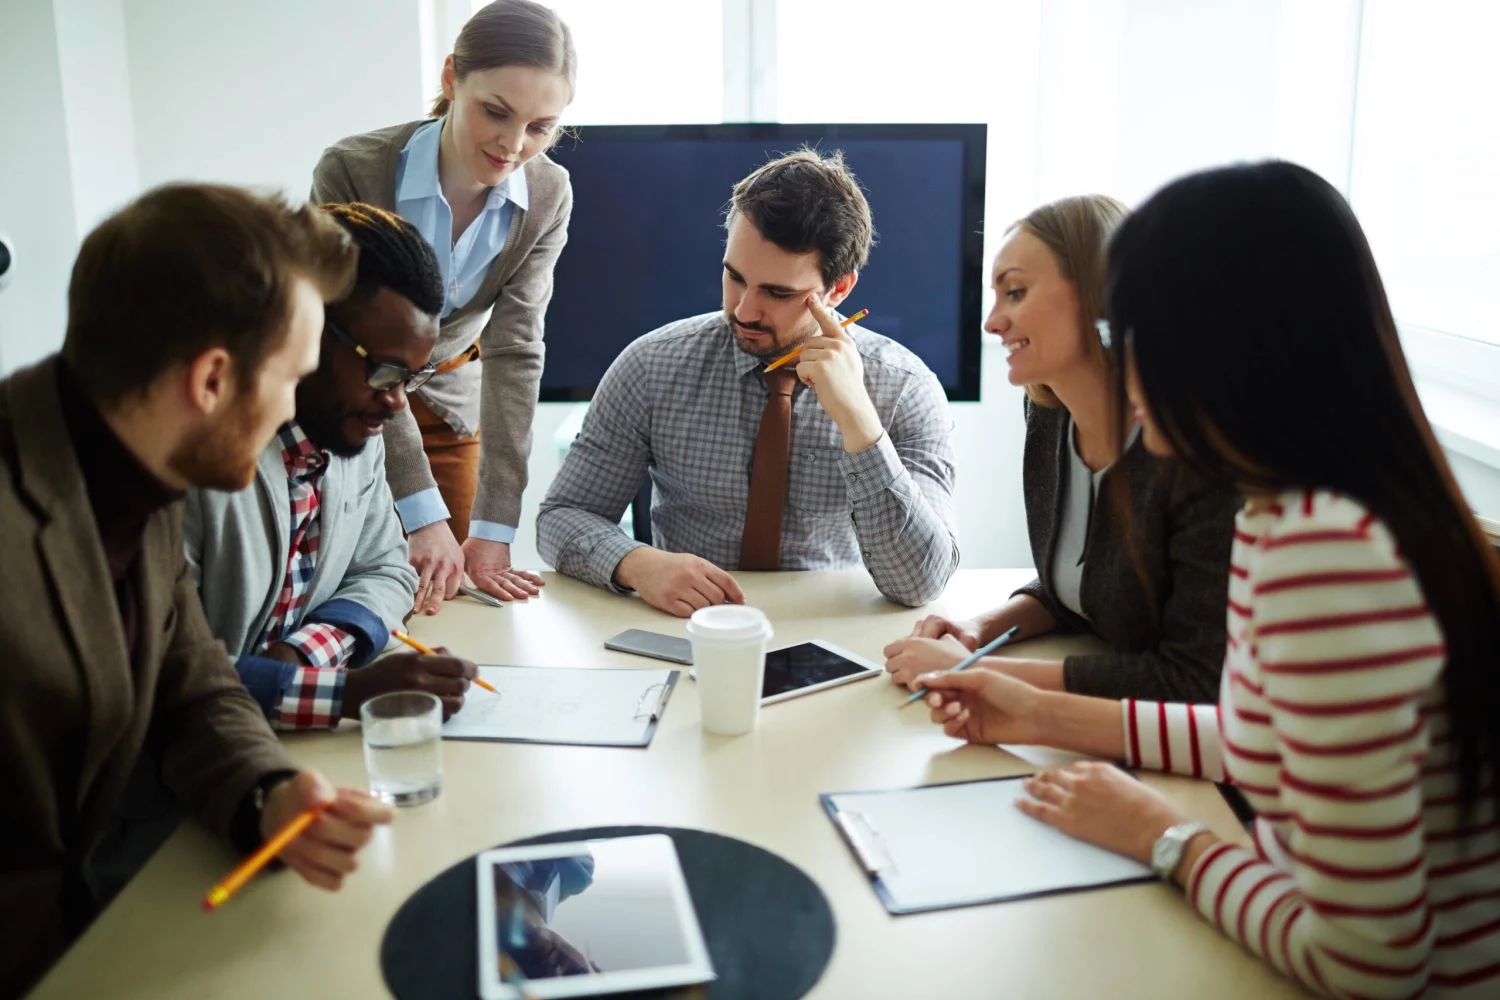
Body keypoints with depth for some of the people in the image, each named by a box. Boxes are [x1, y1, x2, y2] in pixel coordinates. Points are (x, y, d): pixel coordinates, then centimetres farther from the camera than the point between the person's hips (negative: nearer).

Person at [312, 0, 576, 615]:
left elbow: (514, 352, -19)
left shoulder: (547, 196, -15)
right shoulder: (351, 171, -28)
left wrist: (492, 530, -26)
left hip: (451, 399, 3)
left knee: (446, 597, 6)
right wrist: (424, 516, -35)